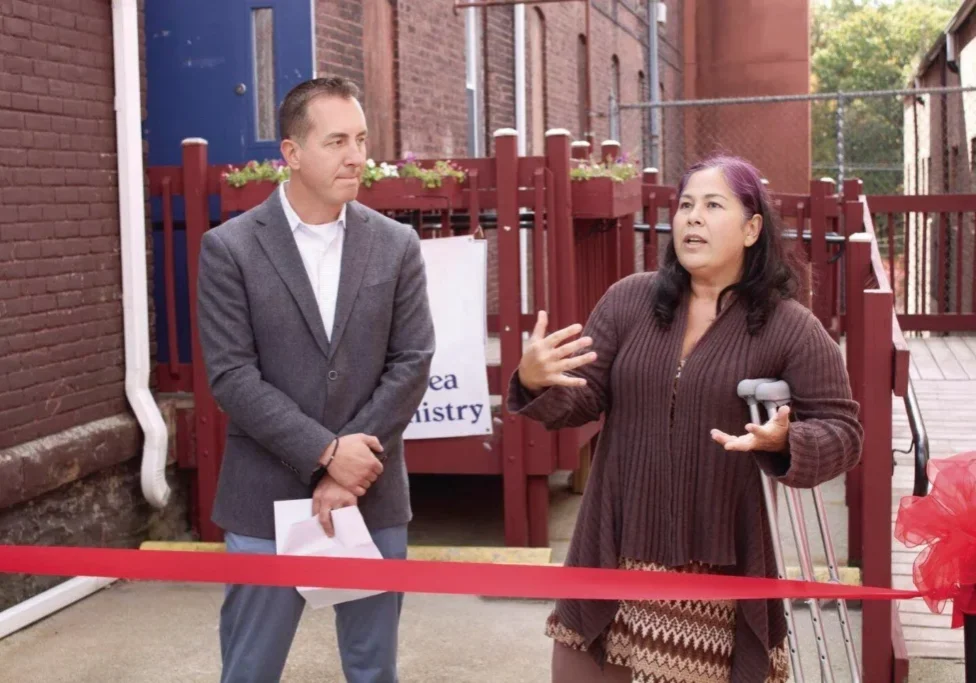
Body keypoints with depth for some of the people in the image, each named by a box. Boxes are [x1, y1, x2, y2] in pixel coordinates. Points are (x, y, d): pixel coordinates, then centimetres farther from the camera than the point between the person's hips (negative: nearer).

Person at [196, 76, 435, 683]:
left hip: (374, 494, 2)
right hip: (269, 498, -2)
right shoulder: (230, 248, -5)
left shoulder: (397, 245, 3)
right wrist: (325, 453, -15)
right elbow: (231, 376, -10)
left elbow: (412, 363, -2)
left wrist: (353, 469, -10)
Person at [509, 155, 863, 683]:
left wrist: (782, 441, -26)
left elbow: (842, 433, -5)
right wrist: (536, 384, -21)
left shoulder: (790, 327, -6)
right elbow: (582, 399, 1)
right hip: (614, 554, 3)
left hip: (719, 566, -2)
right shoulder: (627, 300, 1)